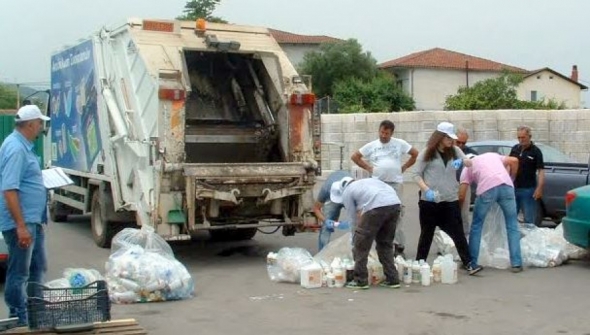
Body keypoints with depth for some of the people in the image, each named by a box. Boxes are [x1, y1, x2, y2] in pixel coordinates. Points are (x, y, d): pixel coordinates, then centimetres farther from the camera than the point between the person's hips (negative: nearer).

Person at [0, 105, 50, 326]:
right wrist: (20, 226, -27)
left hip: (32, 220, 10)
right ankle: (18, 320, 8)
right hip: (21, 222, -10)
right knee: (19, 273, -1)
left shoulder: (23, 146, 12)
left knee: (38, 267, 18)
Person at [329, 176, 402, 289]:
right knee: (385, 244, 22)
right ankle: (392, 279, 22)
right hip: (395, 204, 7)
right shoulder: (367, 181, 35)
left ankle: (360, 281, 14)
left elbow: (353, 221, 19)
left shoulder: (347, 192, 17)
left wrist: (355, 243, 31)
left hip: (376, 207, -7)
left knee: (361, 245, 9)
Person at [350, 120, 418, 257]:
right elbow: (354, 156, 9)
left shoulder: (400, 144, 2)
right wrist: (368, 168, 2)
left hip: (396, 183, -1)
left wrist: (404, 167, 1)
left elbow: (415, 154, 7)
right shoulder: (371, 146, 4)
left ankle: (399, 245, 7)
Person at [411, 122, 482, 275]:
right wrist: (426, 189, -20)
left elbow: (469, 163, 6)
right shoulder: (427, 153, -3)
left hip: (450, 200, 2)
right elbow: (416, 174, -4)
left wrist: (462, 161, -18)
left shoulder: (455, 150, 7)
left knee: (458, 232, 1)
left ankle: (468, 263, 3)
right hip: (429, 200, -2)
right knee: (427, 234, 7)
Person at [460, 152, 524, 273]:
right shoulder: (493, 155, 36)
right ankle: (516, 264, 10)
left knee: (476, 225, 16)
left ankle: (471, 263, 19)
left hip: (487, 188, -2)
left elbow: (462, 194, 18)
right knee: (512, 224, 14)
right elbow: (514, 161, 19)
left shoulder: (468, 167, 27)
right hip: (506, 185, 2)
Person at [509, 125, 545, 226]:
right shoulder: (515, 149, 8)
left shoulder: (536, 151, -7)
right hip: (513, 188, 5)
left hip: (528, 189, -5)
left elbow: (541, 170, -10)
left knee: (529, 219, 2)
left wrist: (539, 188, -20)